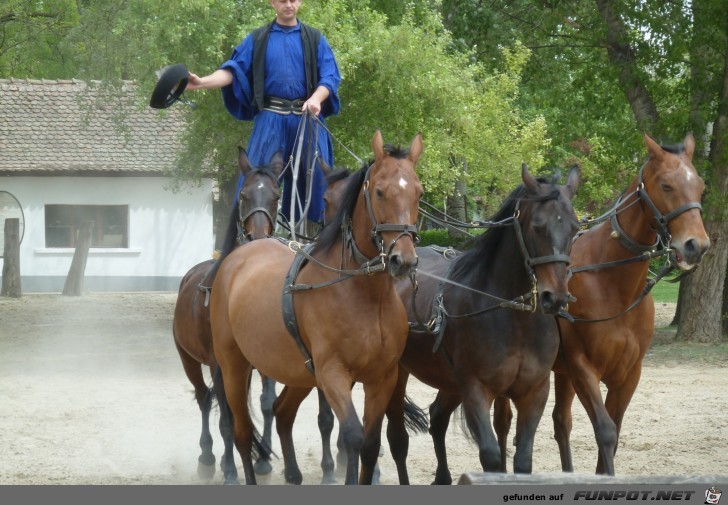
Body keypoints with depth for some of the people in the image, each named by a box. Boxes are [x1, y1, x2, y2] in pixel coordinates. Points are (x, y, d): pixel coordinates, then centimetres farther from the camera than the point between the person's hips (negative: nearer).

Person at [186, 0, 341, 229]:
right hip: (270, 119, 0)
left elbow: (330, 76, 2)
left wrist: (316, 98, -19)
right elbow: (234, 70, 4)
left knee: (316, 176, 0)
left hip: (306, 118, 0)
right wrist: (202, 82, -12)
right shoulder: (257, 39, 12)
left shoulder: (315, 39, 10)